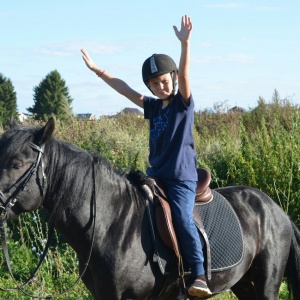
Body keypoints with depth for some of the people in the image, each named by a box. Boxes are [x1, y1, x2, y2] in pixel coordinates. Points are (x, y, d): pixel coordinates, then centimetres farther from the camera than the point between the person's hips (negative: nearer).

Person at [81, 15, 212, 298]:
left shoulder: (183, 102, -4)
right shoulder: (153, 106, 12)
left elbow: (184, 75, -19)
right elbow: (125, 89, 13)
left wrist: (185, 43, -33)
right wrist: (97, 70, 11)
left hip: (182, 176, -7)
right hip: (155, 174, 8)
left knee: (182, 219, -22)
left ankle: (199, 275, -22)